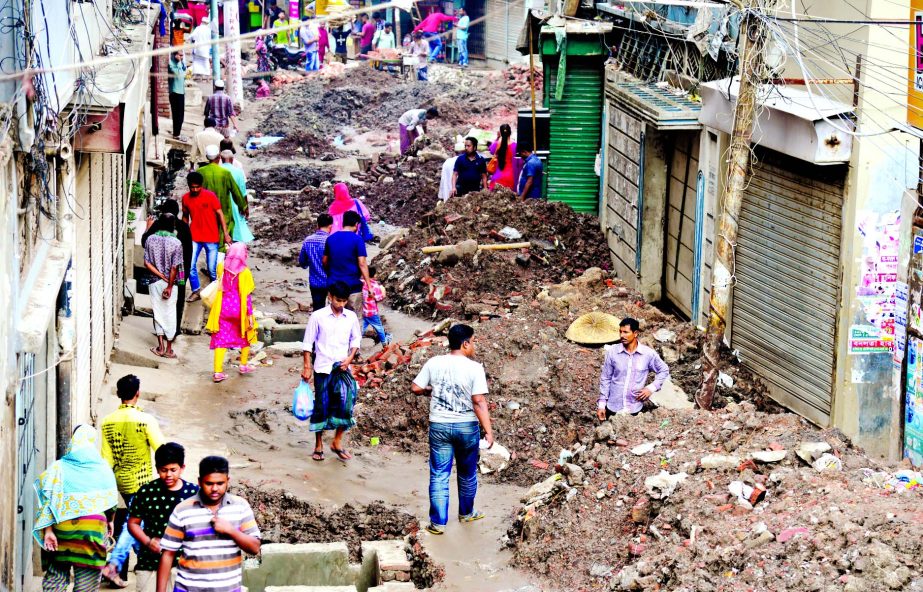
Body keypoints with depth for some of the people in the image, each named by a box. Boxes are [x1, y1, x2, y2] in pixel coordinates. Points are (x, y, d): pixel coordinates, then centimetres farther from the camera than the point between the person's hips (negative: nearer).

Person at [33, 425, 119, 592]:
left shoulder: (58, 467, -1)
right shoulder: (103, 469, 2)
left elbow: (50, 500, -8)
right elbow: (111, 501, 10)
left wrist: (48, 530, -8)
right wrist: (110, 521, 28)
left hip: (62, 528, 0)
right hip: (93, 528, 0)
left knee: (55, 578, 8)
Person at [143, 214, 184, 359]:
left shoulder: (150, 239, -5)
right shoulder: (176, 243, -14)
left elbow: (147, 263, -6)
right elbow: (174, 268, -14)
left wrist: (161, 275, -5)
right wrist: (169, 286, -8)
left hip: (154, 282, 2)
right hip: (169, 283, -2)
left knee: (158, 313, 12)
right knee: (170, 314, 8)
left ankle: (160, 347, 13)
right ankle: (168, 349, 13)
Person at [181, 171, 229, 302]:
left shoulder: (210, 196, -10)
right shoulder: (185, 198, 1)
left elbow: (220, 214, -7)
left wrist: (226, 233, -12)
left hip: (211, 238, -3)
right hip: (194, 238, 3)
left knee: (212, 269, 1)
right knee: (190, 265, -5)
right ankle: (196, 291, 13)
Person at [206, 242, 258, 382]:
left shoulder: (222, 268, -5)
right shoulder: (244, 272, -15)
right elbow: (246, 295, -14)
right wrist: (250, 314, -9)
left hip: (223, 308, 2)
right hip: (239, 309, -2)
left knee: (221, 339, 4)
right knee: (246, 335, 23)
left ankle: (218, 371, -5)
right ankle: (243, 365, 32)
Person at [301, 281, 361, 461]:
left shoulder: (351, 317, 4)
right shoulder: (318, 316, -5)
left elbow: (355, 340, 13)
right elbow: (308, 343, -1)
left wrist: (349, 358, -3)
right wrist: (307, 367, -4)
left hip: (342, 367, 2)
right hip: (322, 367, -2)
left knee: (346, 401, -11)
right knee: (321, 406, 3)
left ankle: (337, 442, 5)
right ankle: (318, 445, 15)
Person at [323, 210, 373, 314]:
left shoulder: (330, 239, 5)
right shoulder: (357, 239, -10)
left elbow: (325, 261, 13)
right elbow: (362, 264, -15)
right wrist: (369, 285, -13)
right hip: (353, 285, -4)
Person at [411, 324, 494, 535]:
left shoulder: (433, 363, -4)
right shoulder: (474, 368, -13)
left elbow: (415, 388, 0)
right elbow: (479, 402, -18)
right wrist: (488, 431, -15)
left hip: (439, 426, 1)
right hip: (467, 427, -1)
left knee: (439, 475, 6)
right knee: (467, 474, 19)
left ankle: (438, 522, 4)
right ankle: (466, 513, 36)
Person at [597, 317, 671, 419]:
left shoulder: (648, 354, -8)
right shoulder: (612, 352, -7)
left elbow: (664, 370, 7)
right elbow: (605, 379, 0)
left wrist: (651, 388, -6)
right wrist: (601, 404, -1)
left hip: (634, 410, 0)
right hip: (613, 408, 0)